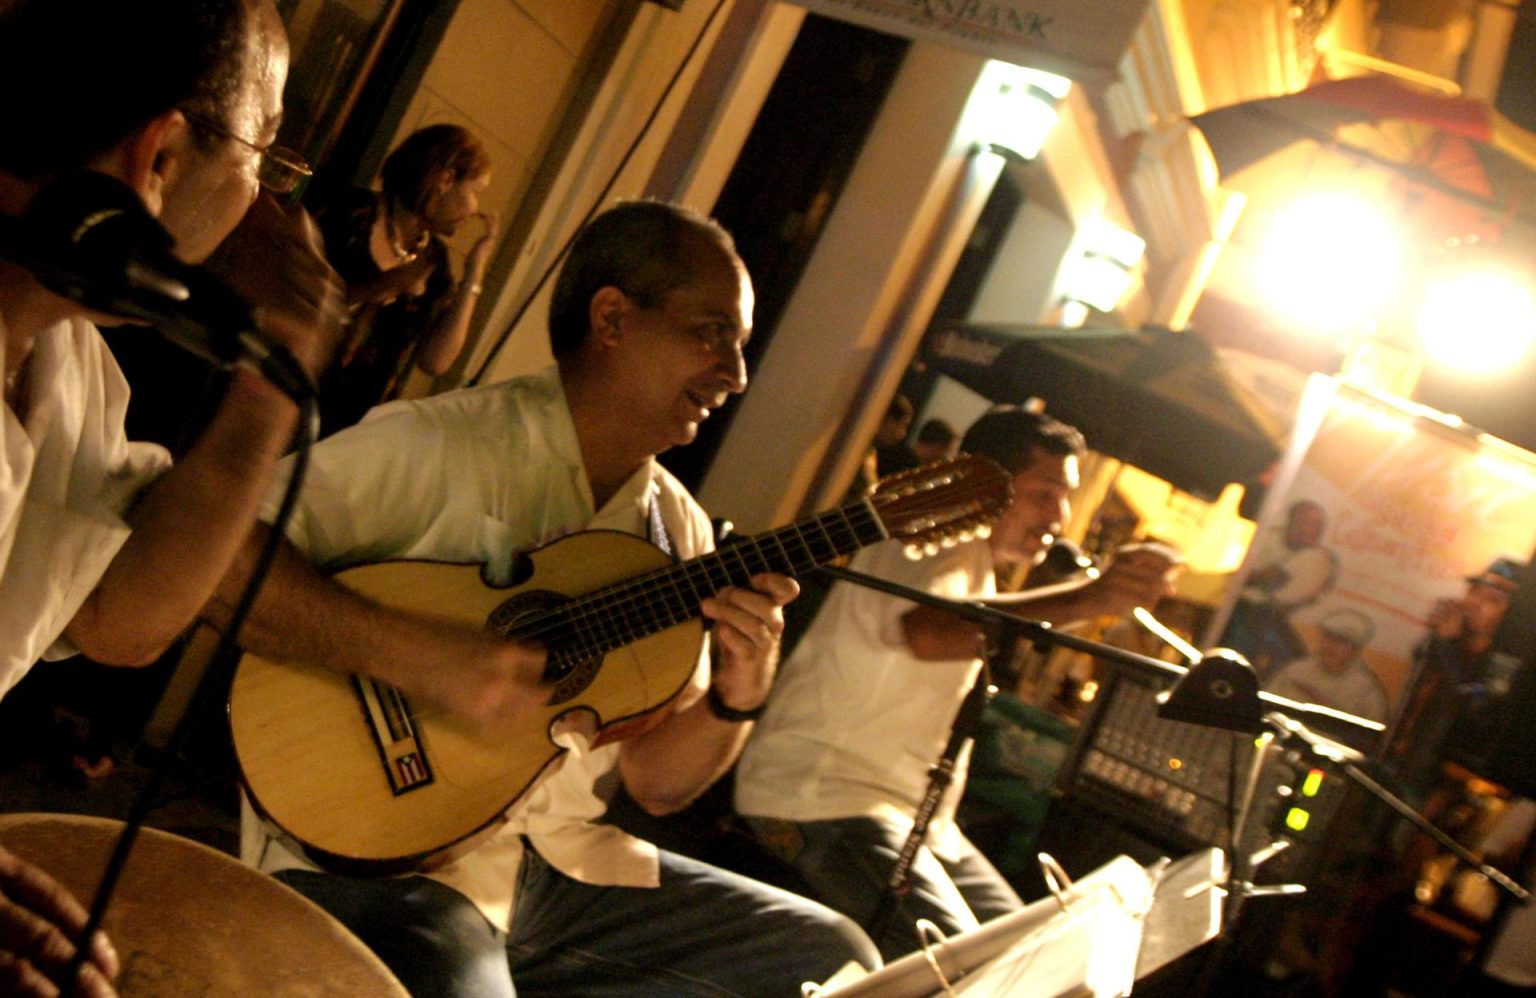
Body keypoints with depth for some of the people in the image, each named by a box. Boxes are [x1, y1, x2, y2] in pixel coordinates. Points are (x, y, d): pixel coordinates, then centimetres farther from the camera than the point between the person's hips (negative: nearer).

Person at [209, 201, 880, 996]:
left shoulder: (677, 529, 10)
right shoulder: (439, 446, -11)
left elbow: (653, 782, 12)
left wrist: (734, 696, -8)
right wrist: (439, 655, -27)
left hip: (566, 857, 8)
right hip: (379, 849, -7)